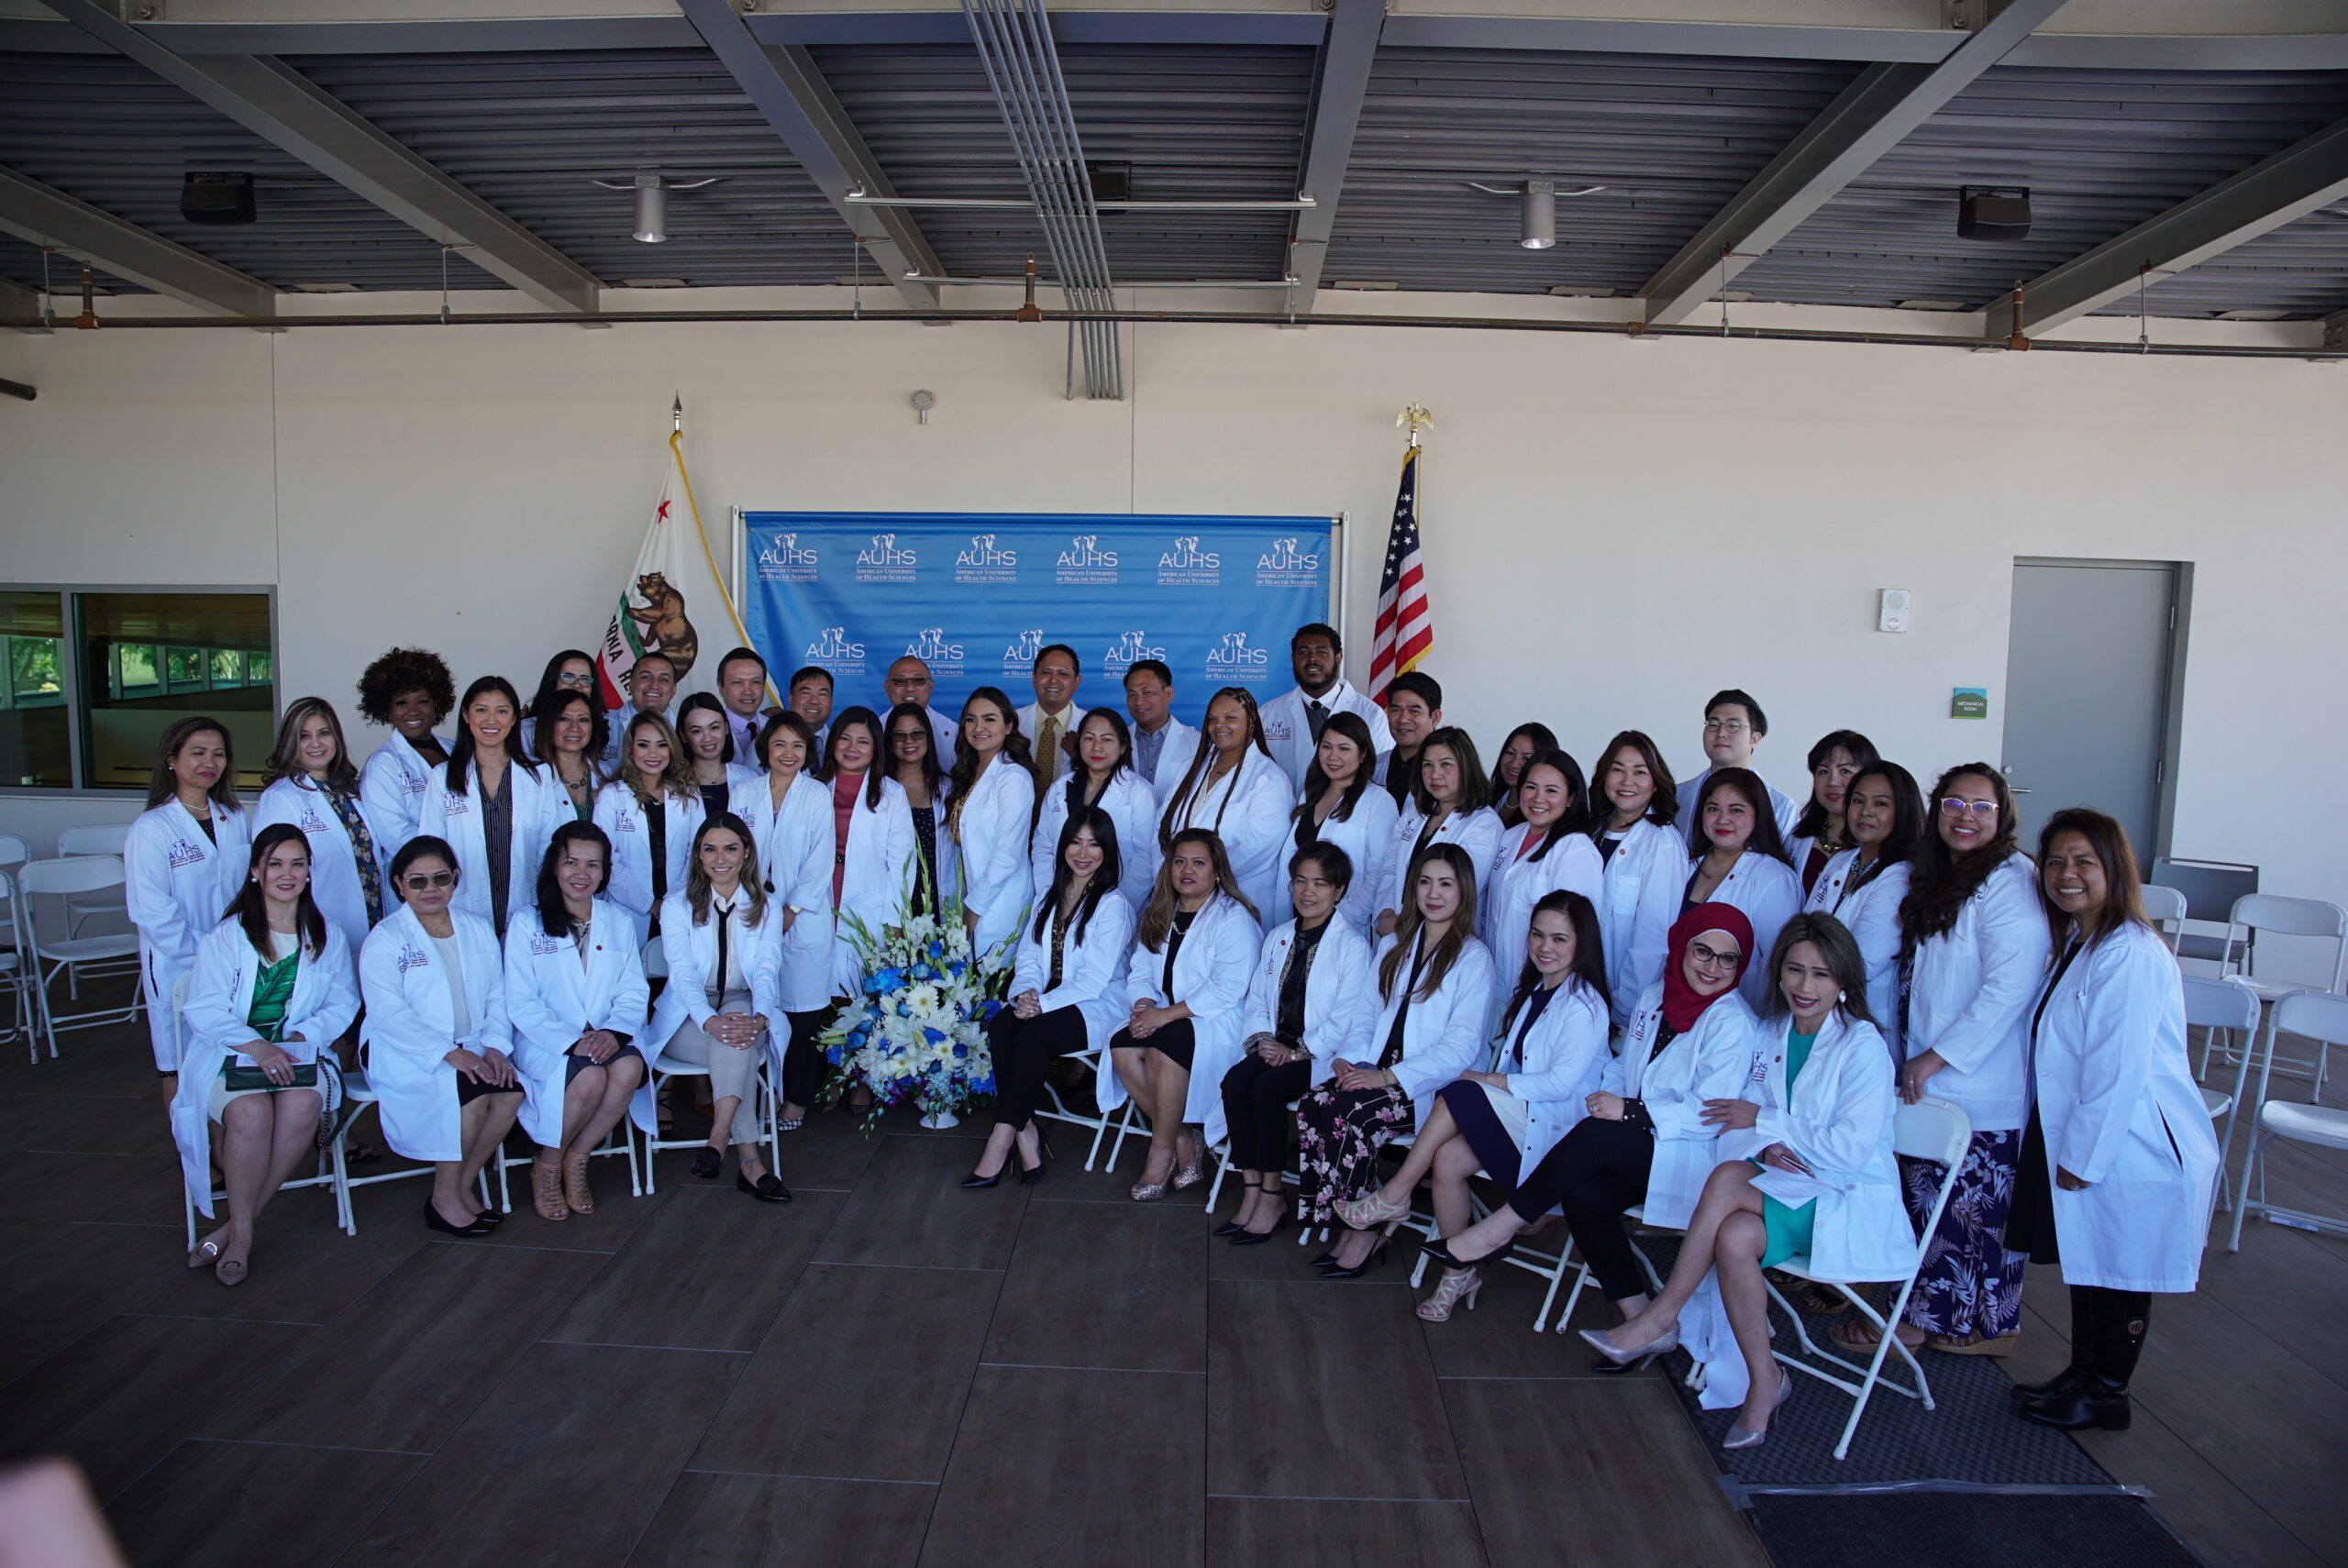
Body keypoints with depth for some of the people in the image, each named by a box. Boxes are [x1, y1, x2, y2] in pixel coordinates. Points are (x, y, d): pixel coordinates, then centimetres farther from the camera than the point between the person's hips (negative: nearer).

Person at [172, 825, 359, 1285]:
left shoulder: (327, 936, 14)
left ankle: (237, 1229, -18)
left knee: (302, 1105, -32)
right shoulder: (225, 937, 5)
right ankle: (242, 1231, -14)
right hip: (229, 1053, -1)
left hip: (300, 1052, 2)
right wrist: (256, 1046, -21)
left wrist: (303, 1036, -12)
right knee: (251, 1112, -34)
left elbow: (344, 1003, 7)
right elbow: (204, 1011, -5)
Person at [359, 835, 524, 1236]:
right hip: (403, 1053, -4)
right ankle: (444, 1199, -13)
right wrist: (448, 1053, -24)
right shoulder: (384, 939, -2)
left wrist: (495, 1046, -9)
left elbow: (497, 997, 10)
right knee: (471, 1092, -30)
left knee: (511, 1092, -24)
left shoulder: (477, 929, 14)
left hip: (471, 1049, 5)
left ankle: (463, 1185, -6)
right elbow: (388, 1012, -14)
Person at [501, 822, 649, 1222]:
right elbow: (521, 1005, -6)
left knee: (629, 1067, -30)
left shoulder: (621, 922, 11)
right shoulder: (526, 926, 1)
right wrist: (573, 1041, -21)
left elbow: (633, 992, 5)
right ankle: (547, 1166, -5)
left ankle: (576, 1160, -7)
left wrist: (614, 1031, -17)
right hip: (546, 1041, -3)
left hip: (606, 1038, 3)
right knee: (590, 1077, -32)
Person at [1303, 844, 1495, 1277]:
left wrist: (1390, 1076, -19)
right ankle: (1356, 1226, -14)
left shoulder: (1473, 958, -1)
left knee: (1350, 1114, -30)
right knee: (1312, 1104, -24)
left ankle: (1366, 1232, -12)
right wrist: (1348, 1058, -4)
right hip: (1375, 1072, 5)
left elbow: (1461, 1045, -9)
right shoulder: (1393, 946, 19)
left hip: (1427, 1088, -5)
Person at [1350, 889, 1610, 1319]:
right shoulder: (1530, 990, 15)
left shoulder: (1584, 1005, -12)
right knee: (1447, 1158, -20)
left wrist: (1488, 1081, -14)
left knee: (1458, 1094, -25)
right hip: (1516, 1116, 7)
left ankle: (1394, 1195, -13)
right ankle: (1458, 1275, -8)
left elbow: (1561, 1083, -19)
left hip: (1555, 1126, -7)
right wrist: (1490, 1083, -7)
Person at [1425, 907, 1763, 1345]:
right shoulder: (1655, 997, 11)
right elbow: (1622, 1065, 19)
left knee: (1595, 1135, -30)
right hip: (1636, 1149, 6)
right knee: (1584, 1196, -25)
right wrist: (1608, 1096, -3)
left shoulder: (1733, 1024, -10)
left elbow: (1710, 1115, -16)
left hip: (1690, 1158, -6)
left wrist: (1629, 1111, -23)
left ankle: (1497, 1230, -19)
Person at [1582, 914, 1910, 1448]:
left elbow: (1852, 1149, -18)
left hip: (1849, 1203, -5)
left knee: (1727, 1178, -32)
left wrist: (1765, 1121, -15)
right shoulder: (1771, 1033, 8)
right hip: (1787, 1185, 5)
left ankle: (1661, 1317, -23)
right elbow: (1745, 1116, 7)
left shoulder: (1862, 1046, -12)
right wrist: (1766, 1147, -15)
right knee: (1734, 1237, -31)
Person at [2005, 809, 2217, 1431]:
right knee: (2085, 1267, 20)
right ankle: (2082, 1374, 35)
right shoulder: (2077, 942, 9)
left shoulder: (2130, 955, -22)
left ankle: (2106, 1396, 24)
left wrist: (2083, 1157, -18)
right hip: (2080, 1139, 9)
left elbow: (2119, 1070, -23)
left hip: (2131, 1146, -9)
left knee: (2119, 1277, 8)